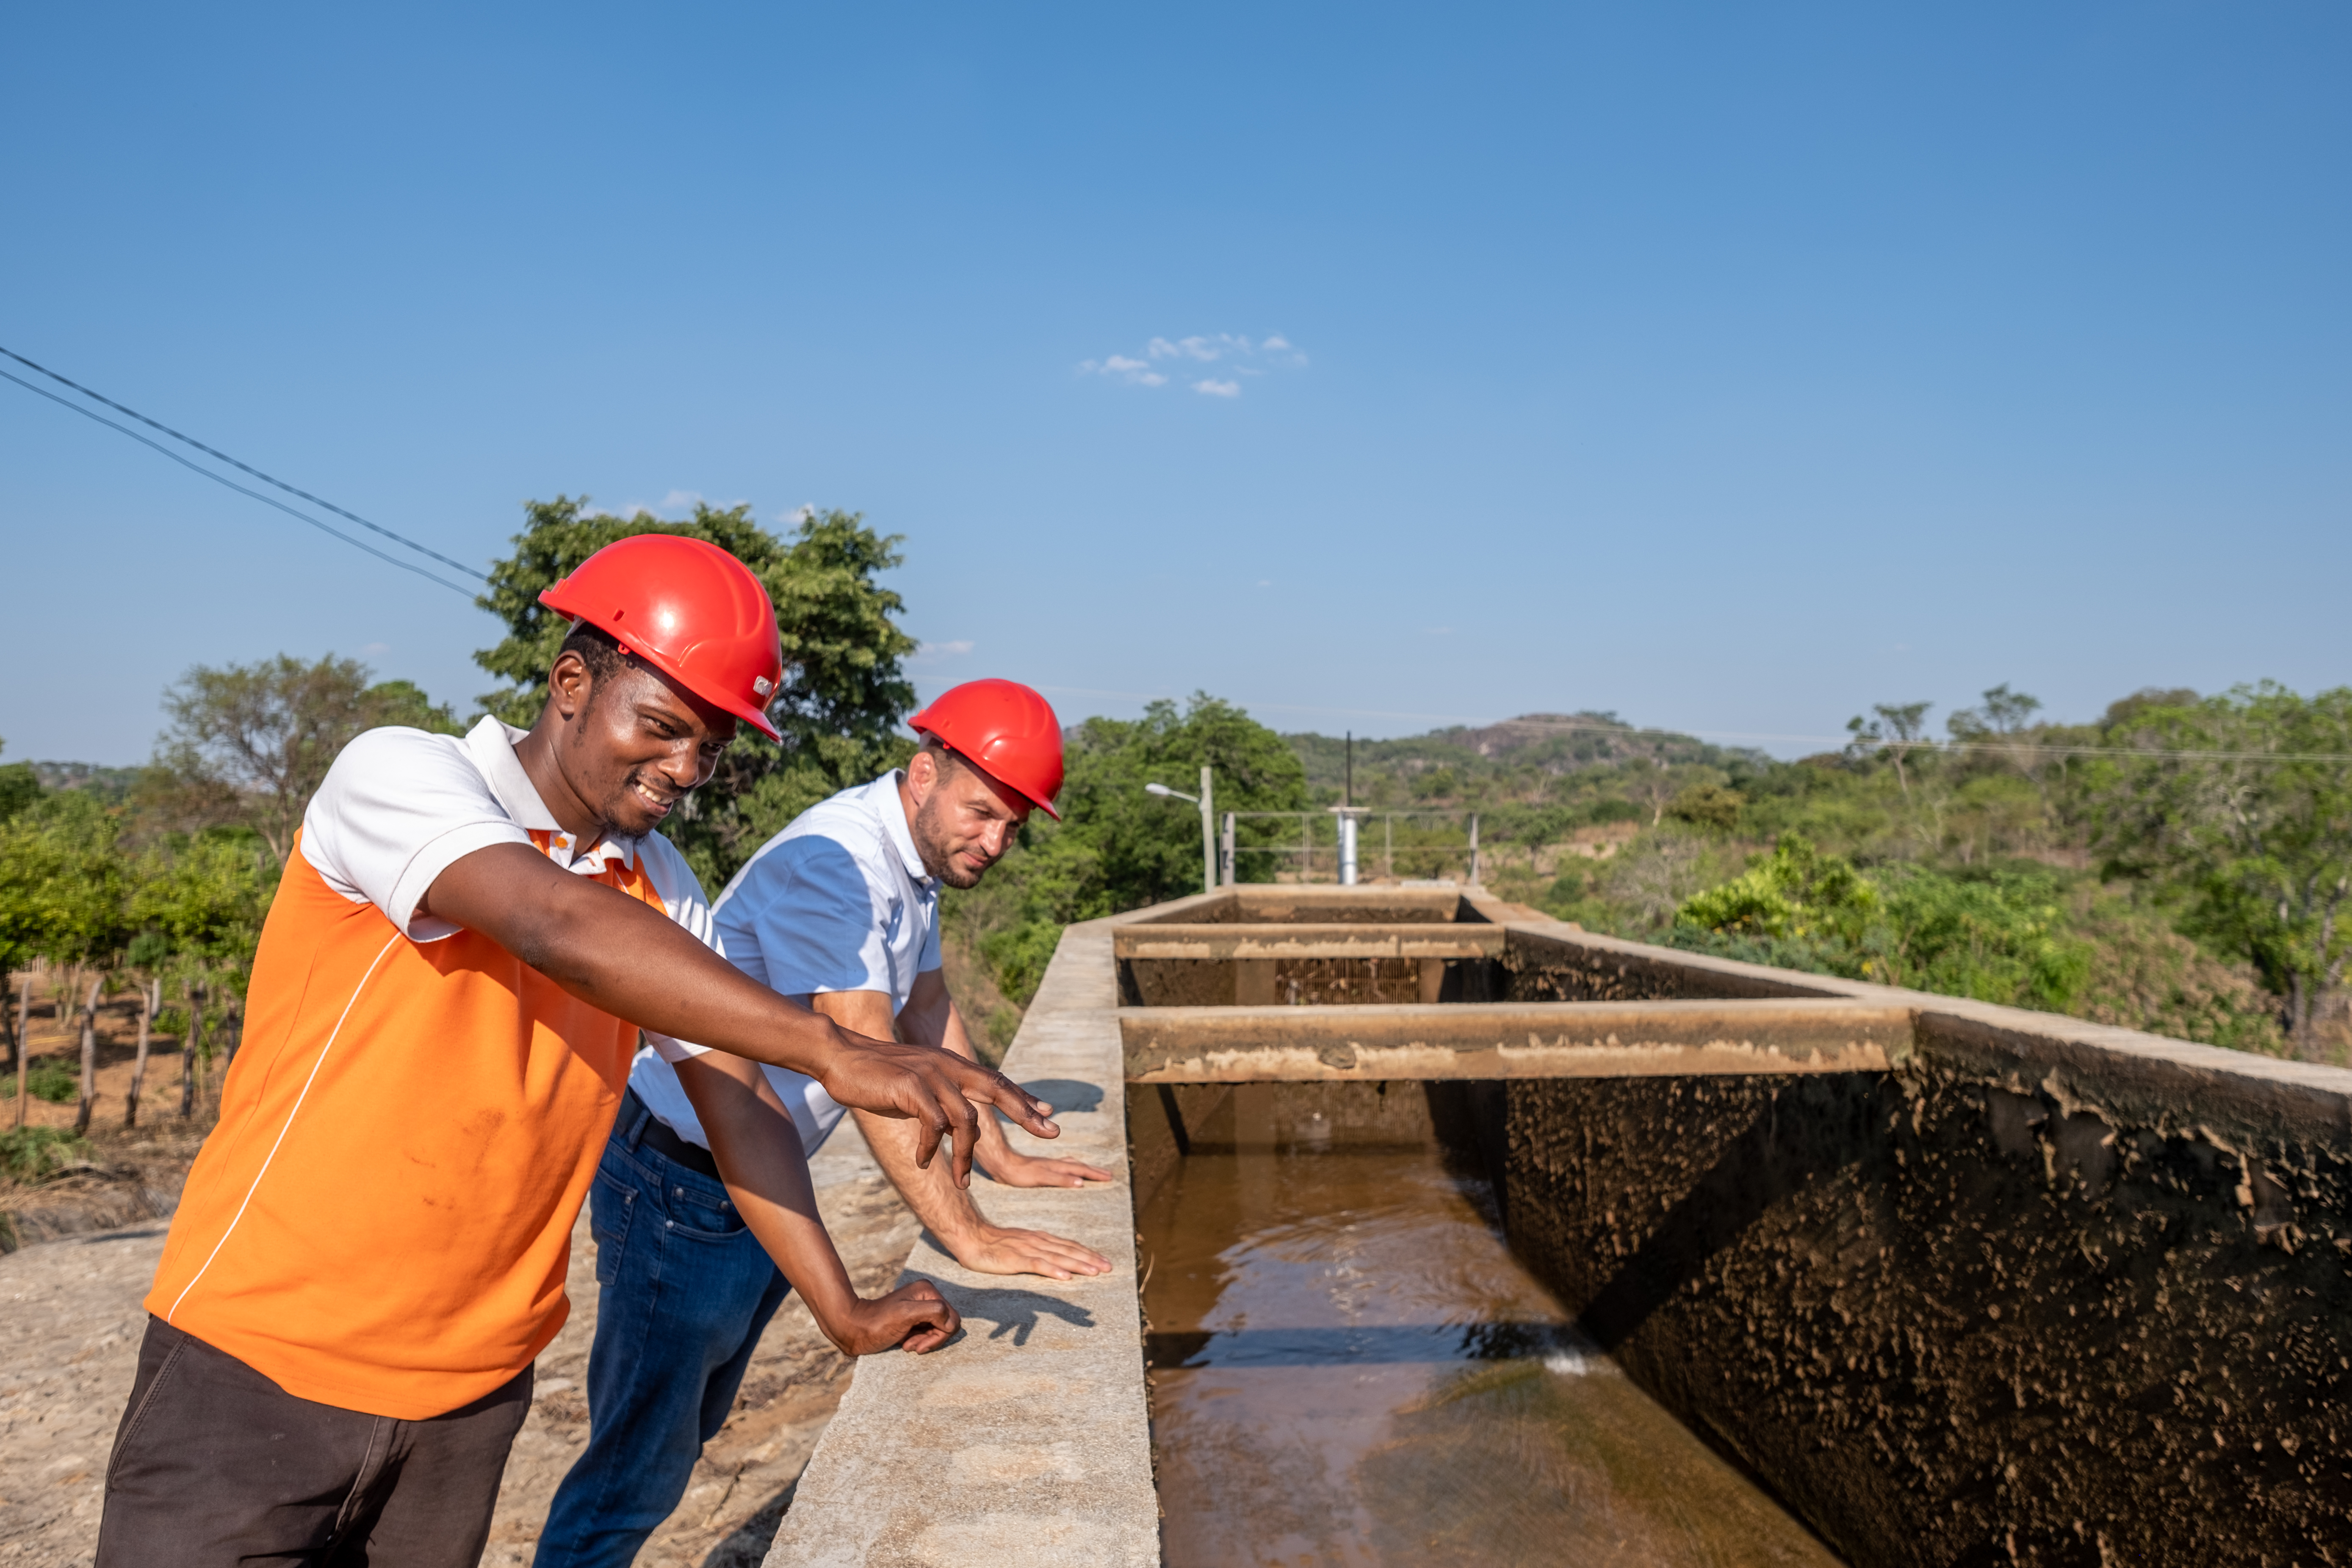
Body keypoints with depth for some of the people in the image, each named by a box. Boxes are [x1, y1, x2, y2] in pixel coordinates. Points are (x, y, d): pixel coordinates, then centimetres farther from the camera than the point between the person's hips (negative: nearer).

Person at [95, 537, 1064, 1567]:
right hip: (260, 1364, -5)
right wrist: (834, 1051, -40)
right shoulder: (398, 774, -15)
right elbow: (561, 928, -33)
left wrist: (844, 1313, -3)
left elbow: (736, 1107, 4)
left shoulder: (662, 889, 3)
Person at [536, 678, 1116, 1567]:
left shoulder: (916, 857, 4)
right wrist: (969, 1237, -33)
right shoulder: (836, 861, -26)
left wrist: (1001, 1161, 9)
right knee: (639, 1471, 0)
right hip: (680, 1188, -9)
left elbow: (932, 1016, 12)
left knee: (685, 1436, 21)